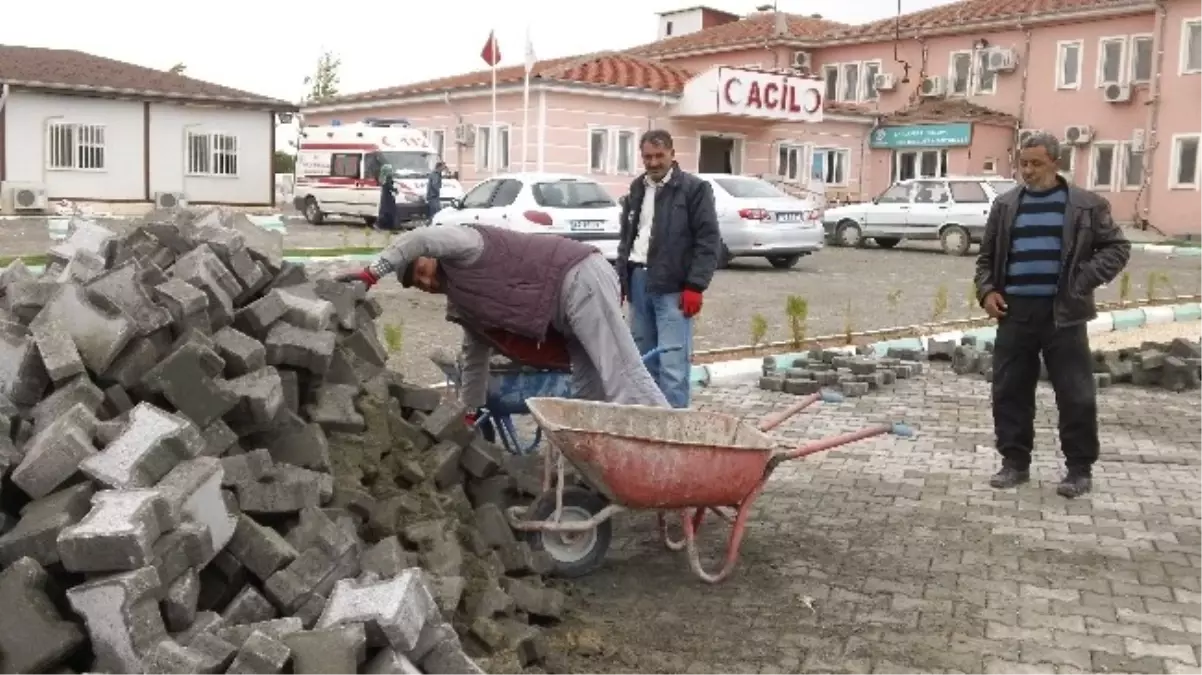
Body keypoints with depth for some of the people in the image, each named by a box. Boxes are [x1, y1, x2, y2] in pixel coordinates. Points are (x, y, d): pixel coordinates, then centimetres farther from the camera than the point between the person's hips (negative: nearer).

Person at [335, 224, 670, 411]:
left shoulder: (463, 250, -1)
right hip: (565, 309, 10)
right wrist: (468, 412, 33)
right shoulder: (465, 302, 24)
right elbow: (475, 359, 31)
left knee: (622, 376, -15)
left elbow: (420, 239, -21)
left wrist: (374, 272, -13)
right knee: (590, 391, 5)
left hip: (577, 278, -10)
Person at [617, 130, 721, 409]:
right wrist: (620, 278, 14)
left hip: (673, 286, -6)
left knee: (672, 362, -9)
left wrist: (695, 286, -15)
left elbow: (708, 241, -8)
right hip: (638, 280, 6)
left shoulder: (694, 189, -4)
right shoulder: (637, 189, 16)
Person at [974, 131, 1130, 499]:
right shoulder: (1005, 205, 10)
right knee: (1009, 391, 6)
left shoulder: (1086, 204, 1)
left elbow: (1117, 247, 3)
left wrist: (1085, 279, -10)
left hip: (1063, 313, -3)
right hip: (1015, 313, 3)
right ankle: (1015, 462, 19)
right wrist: (987, 290, 1)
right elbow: (987, 255, 16)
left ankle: (1080, 469, 13)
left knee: (1076, 395, 0)